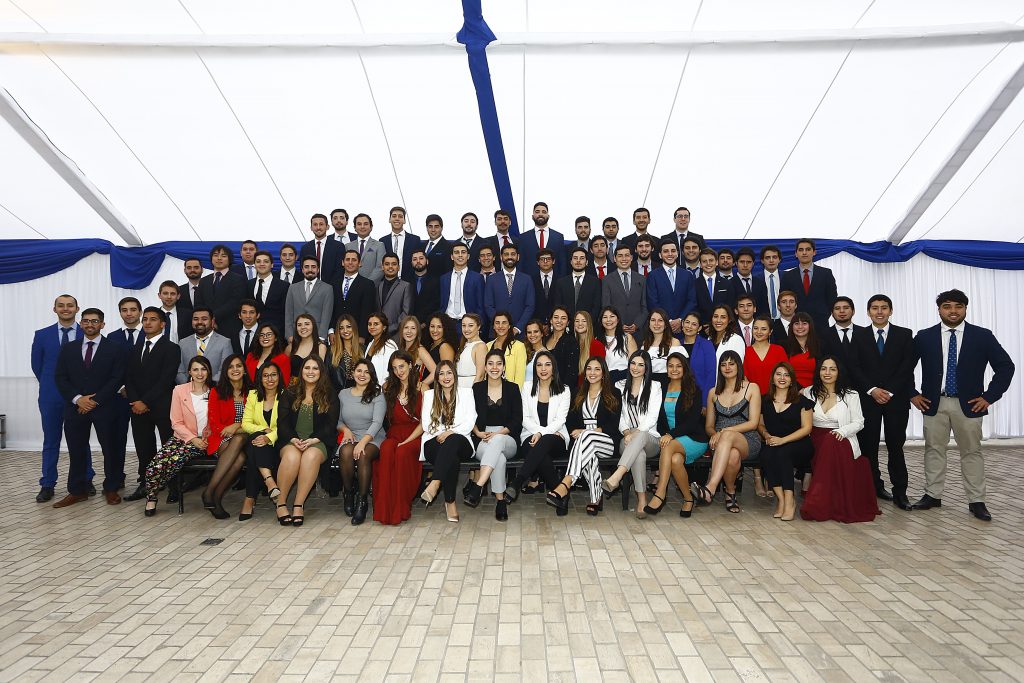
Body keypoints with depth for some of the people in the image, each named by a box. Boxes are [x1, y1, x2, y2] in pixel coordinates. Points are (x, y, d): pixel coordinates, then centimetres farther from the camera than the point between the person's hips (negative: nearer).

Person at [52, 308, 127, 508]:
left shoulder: (115, 349, 1)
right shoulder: (68, 348, 11)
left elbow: (117, 378, -6)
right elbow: (60, 377, 5)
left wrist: (96, 400, -12)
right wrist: (77, 399, -9)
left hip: (105, 408, -3)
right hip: (75, 407, 3)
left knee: (110, 448, 2)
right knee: (76, 450, 7)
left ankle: (111, 489, 15)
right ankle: (77, 490, 17)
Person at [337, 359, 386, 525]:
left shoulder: (377, 395, 3)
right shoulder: (343, 394, 14)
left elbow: (377, 422, -10)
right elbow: (337, 420, 18)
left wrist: (363, 442, -23)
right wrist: (345, 429, -5)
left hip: (373, 439, -2)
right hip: (350, 437, 2)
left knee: (363, 455, -36)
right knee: (346, 452, -34)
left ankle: (362, 500, -24)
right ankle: (348, 493, -11)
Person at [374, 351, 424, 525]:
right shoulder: (388, 387, 16)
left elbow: (424, 422, -3)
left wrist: (406, 441, -12)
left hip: (415, 436, -2)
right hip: (394, 434, 3)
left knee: (402, 452, -36)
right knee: (386, 450, -33)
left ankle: (401, 509, -25)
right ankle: (385, 509, -32)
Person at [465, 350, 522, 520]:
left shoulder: (512, 388, 9)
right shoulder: (477, 388, 11)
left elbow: (517, 419, 2)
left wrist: (498, 433, -12)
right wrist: (478, 432, -11)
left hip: (508, 440, 0)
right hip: (482, 441, 0)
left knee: (497, 441, -39)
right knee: (499, 457, -36)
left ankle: (477, 487, -47)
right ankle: (500, 500, -30)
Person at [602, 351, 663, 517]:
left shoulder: (654, 386, 9)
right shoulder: (621, 386, 17)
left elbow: (652, 417, -2)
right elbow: (619, 415, 11)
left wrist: (635, 432, -16)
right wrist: (626, 431, -10)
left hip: (650, 437, -1)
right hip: (628, 439, 1)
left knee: (640, 436, -40)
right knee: (639, 453, -37)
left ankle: (615, 478, -54)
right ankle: (642, 500, -38)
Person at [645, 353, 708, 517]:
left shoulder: (693, 391, 2)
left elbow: (692, 422, -8)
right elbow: (658, 420, 12)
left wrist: (671, 434, -21)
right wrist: (663, 435, -9)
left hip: (694, 439, -3)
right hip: (668, 438, 3)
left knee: (669, 446, -36)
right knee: (676, 459, -34)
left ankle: (659, 495, -41)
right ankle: (688, 499, -16)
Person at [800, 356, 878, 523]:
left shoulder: (850, 395, 7)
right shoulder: (809, 392, 13)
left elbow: (858, 422, 2)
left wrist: (841, 431, -18)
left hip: (841, 443, -2)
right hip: (816, 443, 2)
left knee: (831, 441, -37)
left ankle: (818, 502, -34)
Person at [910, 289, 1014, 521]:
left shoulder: (983, 336, -1)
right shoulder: (924, 337, 1)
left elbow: (1005, 366, 1)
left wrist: (989, 397, -5)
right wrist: (913, 394, 0)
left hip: (968, 404, -1)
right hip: (933, 403, 1)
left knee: (972, 451, 5)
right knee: (933, 450, 7)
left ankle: (976, 501, 13)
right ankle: (932, 495, 16)